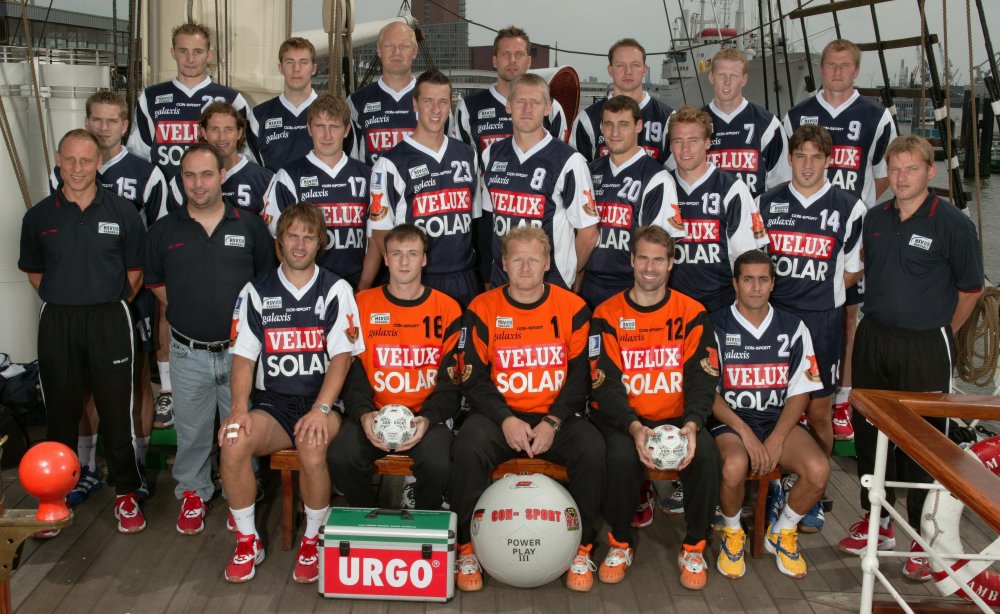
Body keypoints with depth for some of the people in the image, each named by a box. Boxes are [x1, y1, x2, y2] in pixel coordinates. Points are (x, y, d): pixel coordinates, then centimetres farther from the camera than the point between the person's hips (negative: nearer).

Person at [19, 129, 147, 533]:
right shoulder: (39, 216, 4)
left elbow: (135, 270, 6)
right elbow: (34, 272, 15)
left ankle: (126, 492, 16)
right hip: (57, 322, 2)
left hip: (109, 320, -1)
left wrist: (112, 304, 3)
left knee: (117, 410, 3)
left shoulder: (122, 212, 0)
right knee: (61, 411, 10)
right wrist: (64, 301, 8)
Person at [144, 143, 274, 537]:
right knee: (191, 428, 13)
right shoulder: (164, 231, 4)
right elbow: (155, 283, 13)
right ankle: (192, 492, 31)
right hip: (188, 352, 1)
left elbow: (268, 281, 8)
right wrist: (188, 312, 4)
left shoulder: (250, 227, 2)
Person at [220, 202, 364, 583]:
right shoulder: (256, 292, 10)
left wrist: (320, 409, -18)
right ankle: (247, 542, -6)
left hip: (322, 400, -2)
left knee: (312, 451, -33)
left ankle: (312, 542, -8)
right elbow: (243, 357, 4)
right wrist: (240, 408, -13)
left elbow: (341, 356, -4)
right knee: (233, 444, -27)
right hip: (273, 402, 2)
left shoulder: (336, 291, 4)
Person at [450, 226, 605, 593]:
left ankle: (582, 549, -7)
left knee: (592, 449, -28)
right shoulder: (482, 310, 1)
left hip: (556, 416, 1)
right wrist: (505, 419, -17)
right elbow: (473, 378, -1)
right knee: (467, 449, -30)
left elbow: (581, 374, 1)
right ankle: (467, 548, -10)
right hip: (499, 415, 0)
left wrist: (553, 422, -13)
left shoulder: (573, 309, 2)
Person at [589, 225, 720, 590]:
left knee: (706, 454, -28)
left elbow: (701, 378, -2)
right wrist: (634, 427, -24)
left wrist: (691, 424, -21)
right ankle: (620, 544, -4)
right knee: (621, 457, -32)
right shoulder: (608, 315, 0)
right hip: (622, 420, -1)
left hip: (676, 418, 1)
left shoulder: (691, 313, 4)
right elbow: (605, 383, -7)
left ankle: (694, 548, -4)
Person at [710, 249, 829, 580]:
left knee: (818, 469, -26)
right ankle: (732, 534, -3)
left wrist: (776, 440, -10)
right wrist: (745, 432, -16)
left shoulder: (793, 328, 7)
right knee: (735, 466, -36)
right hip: (730, 420, -3)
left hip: (779, 420, 3)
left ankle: (782, 534, 5)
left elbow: (800, 391, 4)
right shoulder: (716, 326, -1)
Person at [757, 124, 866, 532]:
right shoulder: (767, 203, 6)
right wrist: (772, 290, 0)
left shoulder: (849, 207, 0)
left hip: (822, 320, -1)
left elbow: (853, 270, 5)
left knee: (819, 412, 5)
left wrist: (819, 292, -2)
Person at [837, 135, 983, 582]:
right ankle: (877, 521, 29)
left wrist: (941, 332, 5)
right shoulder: (874, 218, 6)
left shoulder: (953, 224, -9)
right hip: (873, 339, 5)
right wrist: (875, 323, 13)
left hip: (925, 346, -5)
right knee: (868, 431, 12)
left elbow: (970, 288, 0)